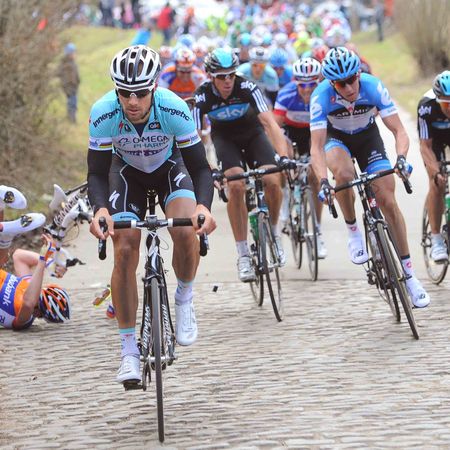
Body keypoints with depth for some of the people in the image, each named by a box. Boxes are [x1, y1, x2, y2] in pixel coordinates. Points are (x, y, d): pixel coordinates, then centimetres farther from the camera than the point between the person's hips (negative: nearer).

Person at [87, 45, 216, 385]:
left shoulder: (175, 109, -34)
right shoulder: (103, 113, -32)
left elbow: (200, 168, -27)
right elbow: (97, 174, -24)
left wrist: (204, 206, -46)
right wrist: (100, 209, -44)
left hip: (169, 168, -1)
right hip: (127, 172, 1)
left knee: (186, 231, -28)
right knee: (125, 251, -15)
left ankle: (185, 300, 2)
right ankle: (129, 350, -4)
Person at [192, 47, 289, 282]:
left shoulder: (247, 88, -28)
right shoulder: (203, 97, -27)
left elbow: (269, 122, -35)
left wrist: (284, 156, -48)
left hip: (252, 133, 0)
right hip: (225, 137, 0)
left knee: (272, 182, -22)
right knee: (236, 186, -25)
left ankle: (273, 231, 8)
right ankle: (243, 255, -18)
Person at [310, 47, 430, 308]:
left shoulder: (373, 87, -31)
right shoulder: (322, 96, -32)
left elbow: (399, 131, -29)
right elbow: (317, 147, -34)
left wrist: (401, 157, -50)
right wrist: (323, 182, -50)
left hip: (368, 136, 1)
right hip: (336, 137, -1)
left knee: (388, 202, -10)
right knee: (344, 175, -36)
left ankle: (409, 275, -2)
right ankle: (353, 232, -10)